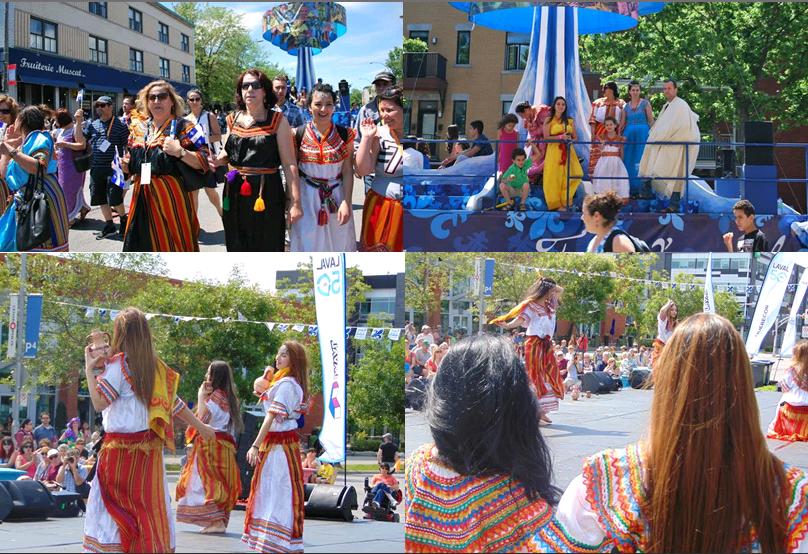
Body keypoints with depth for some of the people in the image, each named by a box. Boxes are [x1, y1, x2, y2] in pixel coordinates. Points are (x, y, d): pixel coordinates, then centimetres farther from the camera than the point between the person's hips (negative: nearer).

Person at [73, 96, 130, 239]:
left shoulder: (120, 125, -3)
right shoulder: (92, 125, 11)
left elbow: (127, 147, -3)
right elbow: (79, 140, 5)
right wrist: (78, 122, -4)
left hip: (113, 168, -6)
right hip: (97, 168, 6)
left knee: (114, 199, -8)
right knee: (101, 199, 10)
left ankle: (124, 219, 17)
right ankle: (109, 225, 21)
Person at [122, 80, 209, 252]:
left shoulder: (182, 127, -3)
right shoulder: (139, 130, 14)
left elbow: (204, 161, -10)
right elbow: (133, 165, 25)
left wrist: (180, 152, -24)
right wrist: (126, 164, 4)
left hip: (171, 197, -5)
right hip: (143, 198, 6)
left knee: (172, 247, -4)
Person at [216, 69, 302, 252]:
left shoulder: (278, 121, -6)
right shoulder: (233, 120, 8)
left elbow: (289, 164, -10)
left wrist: (296, 203, -16)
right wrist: (215, 161, 0)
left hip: (266, 195, -4)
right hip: (235, 195, 4)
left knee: (268, 249, 2)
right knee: (238, 249, 12)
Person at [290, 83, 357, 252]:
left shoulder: (344, 135, -2)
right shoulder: (299, 135, -3)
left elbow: (348, 172, -2)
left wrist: (346, 203, -10)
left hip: (336, 199, 1)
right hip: (307, 198, 0)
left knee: (338, 242, 7)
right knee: (308, 244, 5)